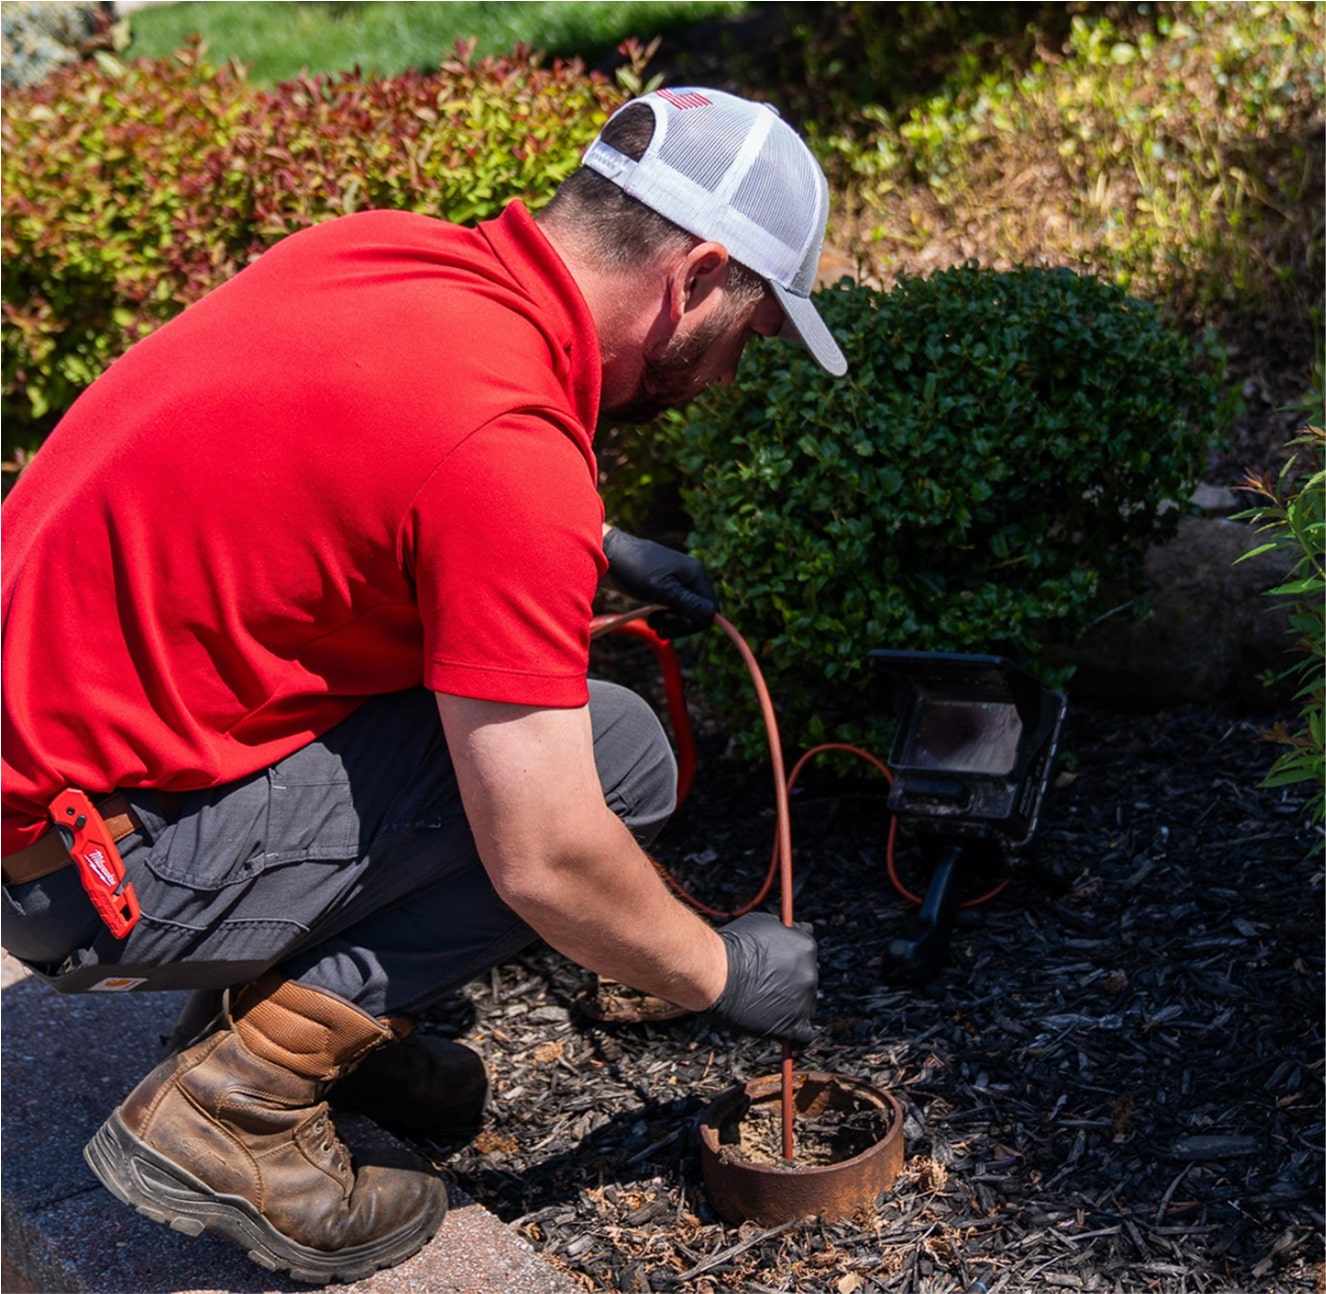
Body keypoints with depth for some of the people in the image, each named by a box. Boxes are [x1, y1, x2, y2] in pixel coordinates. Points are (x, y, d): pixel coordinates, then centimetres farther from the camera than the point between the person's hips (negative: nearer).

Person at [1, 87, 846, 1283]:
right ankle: (237, 1102, -6)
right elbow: (544, 858, -23)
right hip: (100, 867, -9)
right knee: (617, 757, -12)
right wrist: (720, 975, -4)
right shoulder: (509, 444, -25)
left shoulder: (394, 246, 1)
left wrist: (595, 547, 21)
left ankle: (289, 995, 17)